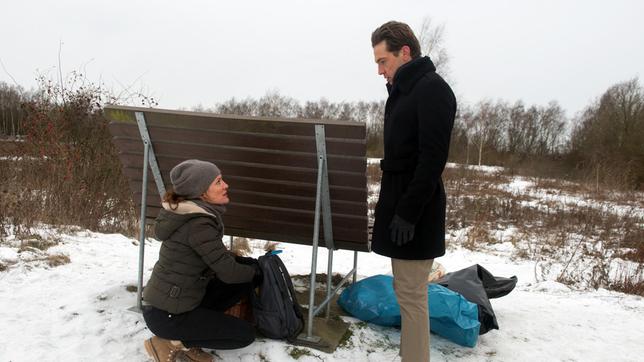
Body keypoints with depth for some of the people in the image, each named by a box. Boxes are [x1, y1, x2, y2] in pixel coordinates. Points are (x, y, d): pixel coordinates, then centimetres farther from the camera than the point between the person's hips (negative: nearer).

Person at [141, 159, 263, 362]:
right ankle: (172, 343, 0)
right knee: (245, 334, -2)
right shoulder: (198, 224, -24)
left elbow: (218, 257, 17)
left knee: (251, 278, 6)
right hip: (166, 315, -9)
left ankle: (187, 335, 7)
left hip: (184, 299, 9)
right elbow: (228, 272, -22)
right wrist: (255, 269, -2)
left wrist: (249, 263, 6)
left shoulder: (191, 214, 5)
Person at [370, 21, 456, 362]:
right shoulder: (402, 91, 16)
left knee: (411, 294, -3)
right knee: (407, 291, 16)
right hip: (400, 203, 9)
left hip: (415, 213, -9)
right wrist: (393, 206, 17)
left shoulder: (433, 89, -13)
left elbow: (432, 158, -21)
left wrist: (408, 213, -22)